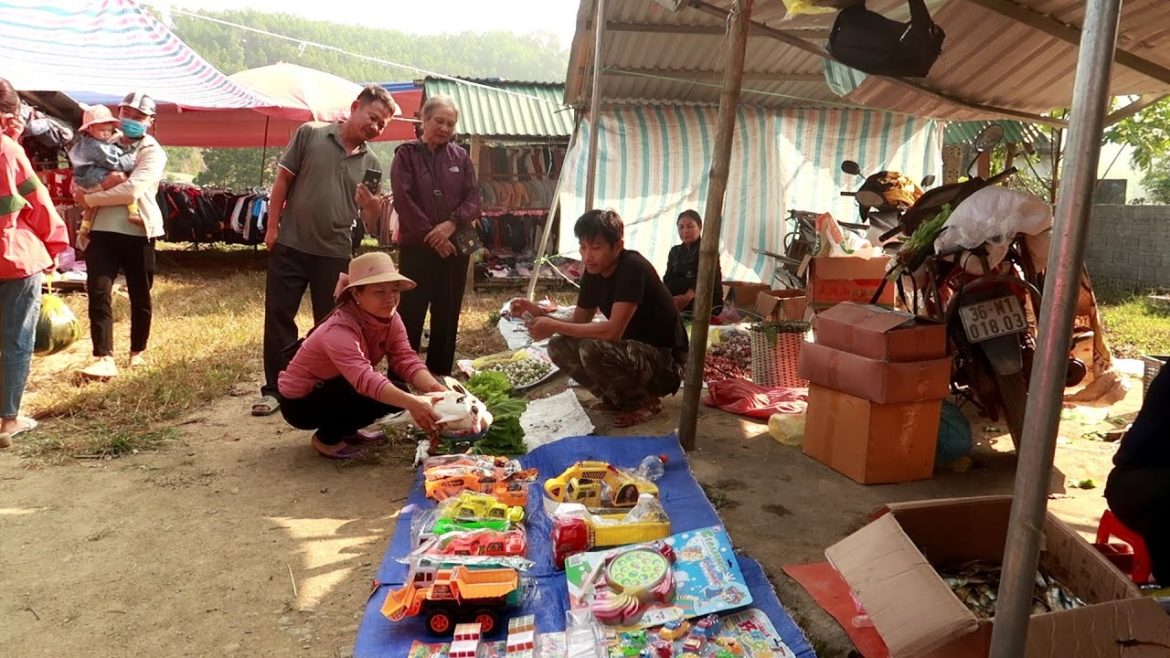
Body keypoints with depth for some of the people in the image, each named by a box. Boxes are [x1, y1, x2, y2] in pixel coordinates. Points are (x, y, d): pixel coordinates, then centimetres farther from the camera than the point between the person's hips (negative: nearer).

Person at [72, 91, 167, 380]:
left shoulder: (153, 153, -5)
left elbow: (131, 190, -18)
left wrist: (90, 198, -12)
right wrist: (79, 189, 2)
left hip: (138, 231, -3)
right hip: (102, 229, 4)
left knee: (140, 296, 8)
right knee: (98, 292, -10)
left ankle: (138, 351, 27)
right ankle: (104, 358, -11)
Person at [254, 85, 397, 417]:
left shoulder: (371, 163, 5)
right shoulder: (310, 134, -2)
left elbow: (370, 218, 7)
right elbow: (282, 181, -1)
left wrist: (371, 203, -16)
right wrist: (272, 226, -5)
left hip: (335, 253, 2)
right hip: (290, 246, -2)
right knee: (278, 316, 3)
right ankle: (274, 389, 15)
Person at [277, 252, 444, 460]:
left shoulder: (391, 319, -9)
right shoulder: (339, 330, -33)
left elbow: (407, 360, -20)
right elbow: (364, 378, -47)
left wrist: (436, 389, -39)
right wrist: (411, 403, -60)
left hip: (335, 391, 8)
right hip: (300, 402, -8)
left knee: (396, 392, -11)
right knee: (380, 394, -28)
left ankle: (346, 431, 10)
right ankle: (327, 439, -6)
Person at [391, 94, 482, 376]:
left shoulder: (461, 157, 10)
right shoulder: (406, 154, 1)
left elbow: (474, 199, 3)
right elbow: (403, 199, -9)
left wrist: (452, 223, -15)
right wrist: (431, 234, -14)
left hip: (455, 247, 3)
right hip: (416, 247, -3)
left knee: (447, 318, 8)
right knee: (410, 316, -3)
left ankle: (440, 376, 18)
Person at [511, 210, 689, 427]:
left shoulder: (633, 268, -24)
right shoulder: (593, 272, 1)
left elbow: (613, 331, -31)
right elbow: (579, 322, 6)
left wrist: (555, 326, -27)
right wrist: (540, 314, -11)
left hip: (666, 362, -8)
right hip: (633, 351, 8)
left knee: (592, 350, -32)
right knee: (559, 347, -4)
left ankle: (646, 401, -7)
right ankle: (624, 397, 5)